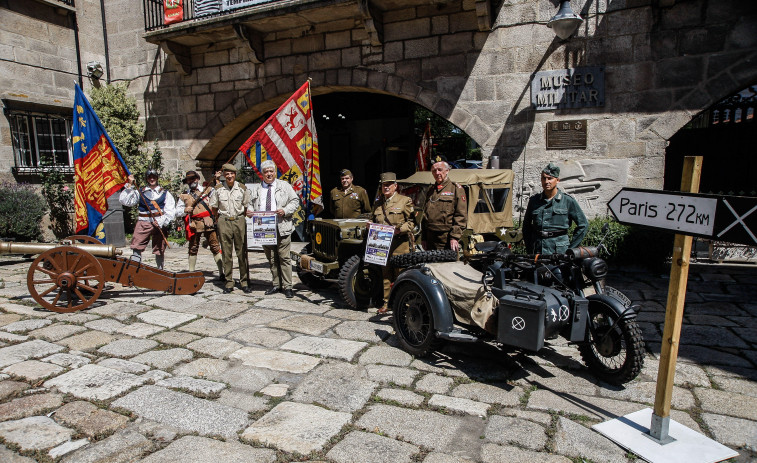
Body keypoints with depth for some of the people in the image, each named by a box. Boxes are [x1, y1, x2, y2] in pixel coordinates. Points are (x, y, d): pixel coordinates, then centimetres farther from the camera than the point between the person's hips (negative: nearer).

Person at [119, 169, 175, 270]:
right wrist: (129, 185, -2)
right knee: (137, 248, -10)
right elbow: (124, 200, 3)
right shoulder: (140, 192, 12)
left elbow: (170, 211, 2)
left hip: (159, 224, 0)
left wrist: (161, 222, -10)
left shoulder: (164, 193, 11)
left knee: (160, 249, 4)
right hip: (143, 223, 0)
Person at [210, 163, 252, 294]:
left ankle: (244, 281, 9)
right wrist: (220, 219, 6)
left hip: (239, 221, 0)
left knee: (242, 252, 1)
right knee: (226, 253, 2)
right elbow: (214, 208, 13)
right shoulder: (218, 188, 5)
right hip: (223, 222, 0)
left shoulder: (242, 188, 6)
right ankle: (229, 282, 10)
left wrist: (247, 213, 0)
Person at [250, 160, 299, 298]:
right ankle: (276, 285, 20)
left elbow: (295, 201, 5)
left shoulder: (284, 186, 8)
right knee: (271, 259, 10)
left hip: (282, 228, -3)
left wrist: (285, 210, -11)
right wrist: (250, 212, -4)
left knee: (284, 258, -3)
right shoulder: (256, 188, 16)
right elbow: (252, 206, 18)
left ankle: (287, 287, 2)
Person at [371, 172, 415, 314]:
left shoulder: (405, 201, 2)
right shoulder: (378, 203, 18)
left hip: (399, 245, -5)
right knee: (386, 274, 8)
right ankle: (386, 302, 16)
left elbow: (411, 221, -3)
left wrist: (400, 229, -18)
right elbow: (372, 220, 27)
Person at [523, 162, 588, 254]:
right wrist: (529, 249, 13)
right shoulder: (534, 200, 12)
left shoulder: (568, 201, 4)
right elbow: (526, 225, 21)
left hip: (559, 251, -2)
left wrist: (570, 248, 4)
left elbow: (583, 225, 8)